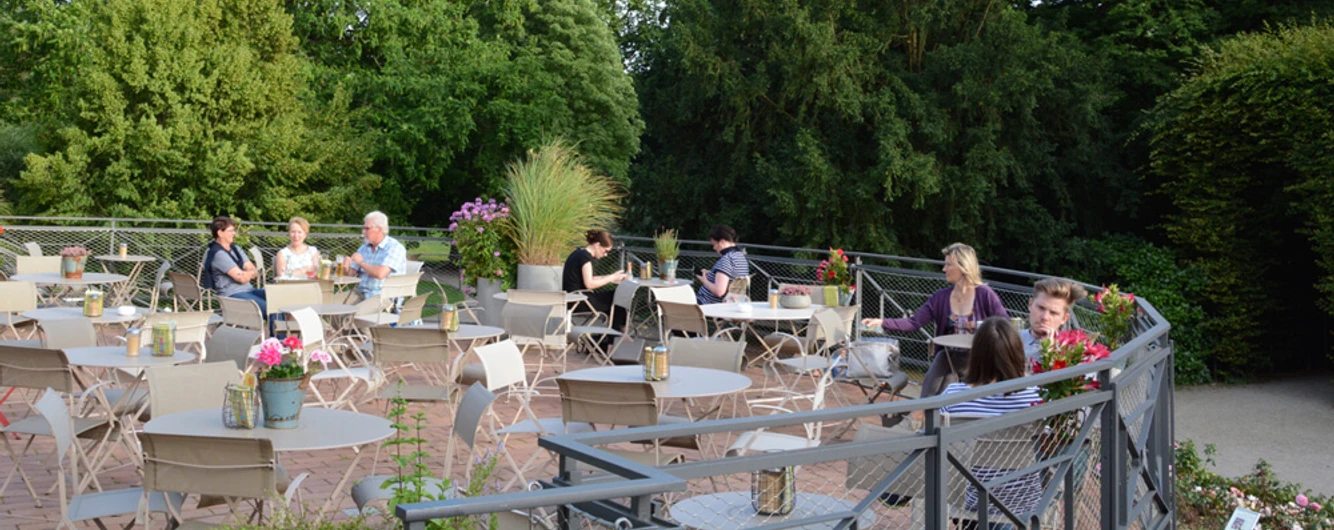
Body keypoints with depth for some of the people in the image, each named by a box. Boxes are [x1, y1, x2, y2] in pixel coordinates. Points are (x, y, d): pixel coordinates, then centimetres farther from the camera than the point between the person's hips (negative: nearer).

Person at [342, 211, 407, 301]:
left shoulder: (395, 248, -11)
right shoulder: (365, 247, 14)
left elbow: (380, 274, -25)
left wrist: (361, 263, -9)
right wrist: (346, 265, -7)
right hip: (361, 293, 7)